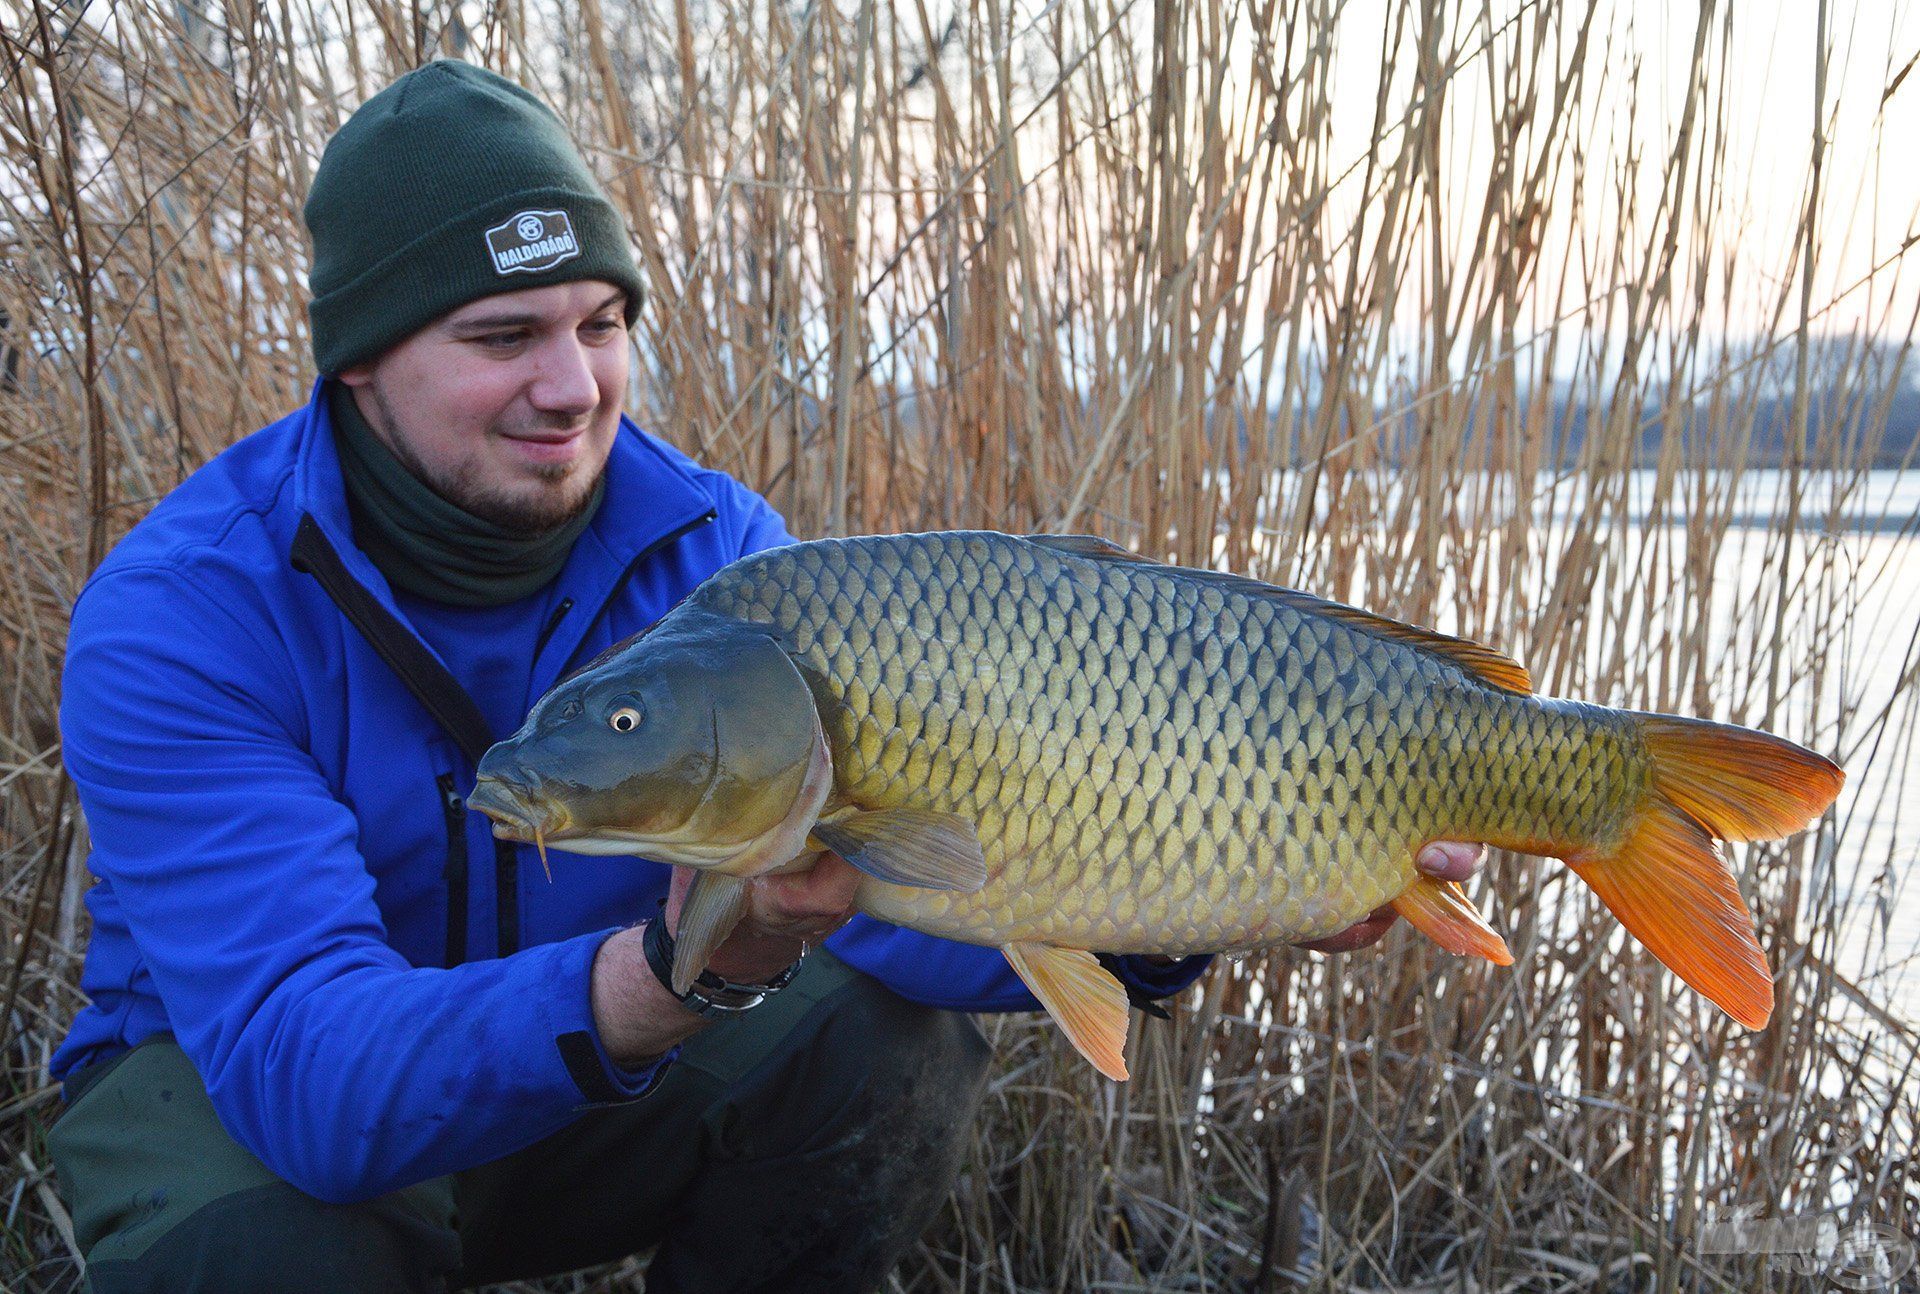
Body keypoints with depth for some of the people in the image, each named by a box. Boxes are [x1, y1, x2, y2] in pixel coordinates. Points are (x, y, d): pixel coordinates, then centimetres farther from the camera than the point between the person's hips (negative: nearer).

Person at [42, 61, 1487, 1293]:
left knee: (896, 1049, -22)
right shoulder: (178, 618, -27)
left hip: (593, 1081, 3)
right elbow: (308, 1063, -39)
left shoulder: (708, 546, -15)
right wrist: (681, 968, -56)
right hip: (228, 1074, -2)